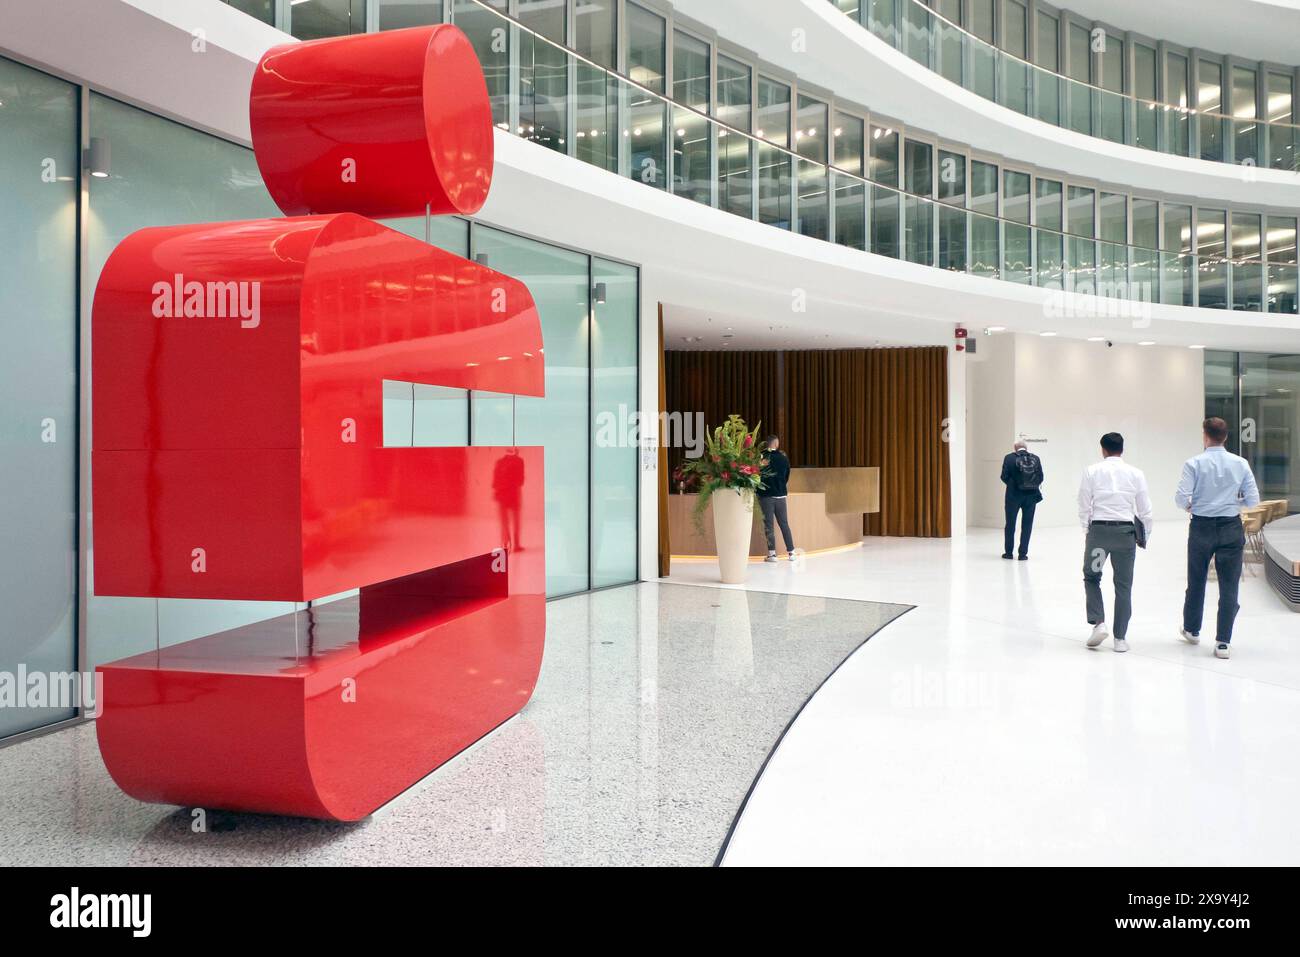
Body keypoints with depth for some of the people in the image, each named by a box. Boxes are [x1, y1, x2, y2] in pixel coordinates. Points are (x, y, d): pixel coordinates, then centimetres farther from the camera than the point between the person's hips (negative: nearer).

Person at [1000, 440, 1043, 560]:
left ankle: (1008, 552, 19)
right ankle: (1023, 553, 7)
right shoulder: (1036, 458, 0)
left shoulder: (1009, 458, -6)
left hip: (1014, 495, -1)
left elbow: (1004, 477, -7)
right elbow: (1040, 478, -2)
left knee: (1010, 524, 12)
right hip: (1031, 496, 1)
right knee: (1027, 525, 8)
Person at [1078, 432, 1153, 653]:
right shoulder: (1135, 473, 2)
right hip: (1125, 531, 1)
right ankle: (1120, 638, 13)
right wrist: (1145, 536, 18)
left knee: (1091, 577, 17)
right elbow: (1145, 510, 5)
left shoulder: (1092, 471, -2)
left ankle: (1098, 623, 2)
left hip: (1098, 529, -1)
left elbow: (1084, 507, -1)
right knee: (1123, 585, 9)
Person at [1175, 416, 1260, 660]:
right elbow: (1253, 500, -2)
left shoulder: (1194, 464, -9)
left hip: (1201, 527, -1)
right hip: (1231, 528, 1)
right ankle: (1223, 642, -1)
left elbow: (1181, 497, -14)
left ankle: (1191, 630, 33)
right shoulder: (1241, 464, -2)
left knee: (1196, 582, 17)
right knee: (1229, 586, 3)